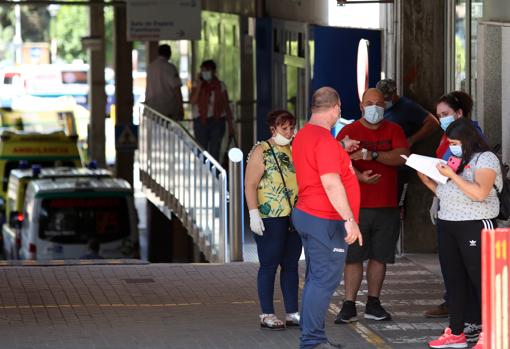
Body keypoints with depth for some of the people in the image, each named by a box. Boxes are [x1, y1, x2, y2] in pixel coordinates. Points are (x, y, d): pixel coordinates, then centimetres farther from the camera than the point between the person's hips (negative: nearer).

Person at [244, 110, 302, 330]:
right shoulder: (261, 151, -4)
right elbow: (250, 184, -9)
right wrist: (254, 213, -17)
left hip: (295, 218, 6)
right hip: (270, 219, -6)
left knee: (291, 265, 8)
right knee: (269, 265, -1)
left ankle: (292, 313, 13)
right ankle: (267, 315, 3)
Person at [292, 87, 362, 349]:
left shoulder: (302, 136, 13)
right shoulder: (325, 140, -19)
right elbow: (331, 183, -24)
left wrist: (343, 153, 28)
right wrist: (350, 219, -24)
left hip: (306, 214, 10)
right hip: (325, 220, -10)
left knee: (316, 278, 15)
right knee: (325, 280, -7)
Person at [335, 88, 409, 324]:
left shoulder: (393, 130, 10)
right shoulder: (349, 131, 3)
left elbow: (402, 156, -8)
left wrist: (372, 155, -19)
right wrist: (361, 176, -30)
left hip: (387, 207, 2)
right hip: (356, 206, -2)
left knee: (379, 257, 7)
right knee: (354, 257, -3)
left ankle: (373, 304, 16)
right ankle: (349, 306, 1)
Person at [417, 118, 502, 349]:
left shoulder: (485, 158, -6)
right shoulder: (454, 160, 16)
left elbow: (480, 193, -21)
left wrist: (452, 175, -19)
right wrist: (427, 181, 7)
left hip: (475, 225, -8)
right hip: (447, 226, 8)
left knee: (481, 280, -7)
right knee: (454, 281, 9)